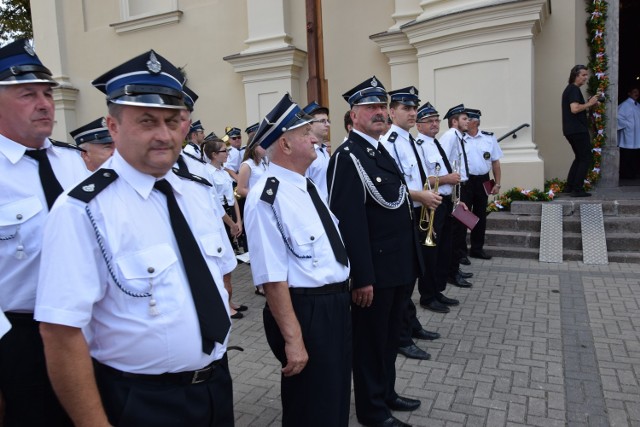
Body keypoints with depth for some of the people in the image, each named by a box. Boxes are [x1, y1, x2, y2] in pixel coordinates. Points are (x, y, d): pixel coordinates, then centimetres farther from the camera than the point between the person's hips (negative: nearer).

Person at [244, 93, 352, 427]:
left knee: (337, 400, 26)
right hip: (305, 312, -9)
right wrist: (293, 338, -23)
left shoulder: (308, 185, 9)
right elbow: (273, 278, -23)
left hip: (337, 304, 9)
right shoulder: (268, 197, -21)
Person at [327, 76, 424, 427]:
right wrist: (362, 277, -23)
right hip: (374, 270, -9)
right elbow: (350, 222, -22)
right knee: (370, 340, 9)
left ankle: (386, 393, 41)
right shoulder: (347, 157, -16)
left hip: (398, 267, 9)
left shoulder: (383, 151, 14)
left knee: (390, 336, 22)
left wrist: (410, 263, 18)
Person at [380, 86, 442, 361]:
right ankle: (402, 339, 12)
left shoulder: (411, 141, 15)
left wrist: (429, 195, 7)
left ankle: (412, 326, 34)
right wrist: (420, 196, -24)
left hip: (418, 216, 10)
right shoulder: (387, 142, -16)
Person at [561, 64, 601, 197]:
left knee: (579, 158, 19)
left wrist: (588, 104, 14)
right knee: (586, 158, -4)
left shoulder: (569, 89, 19)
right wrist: (589, 104, -14)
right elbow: (574, 109, -25)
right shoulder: (574, 89, -12)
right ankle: (577, 189, -4)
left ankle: (569, 187, 18)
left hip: (570, 130, 10)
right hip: (578, 130, -10)